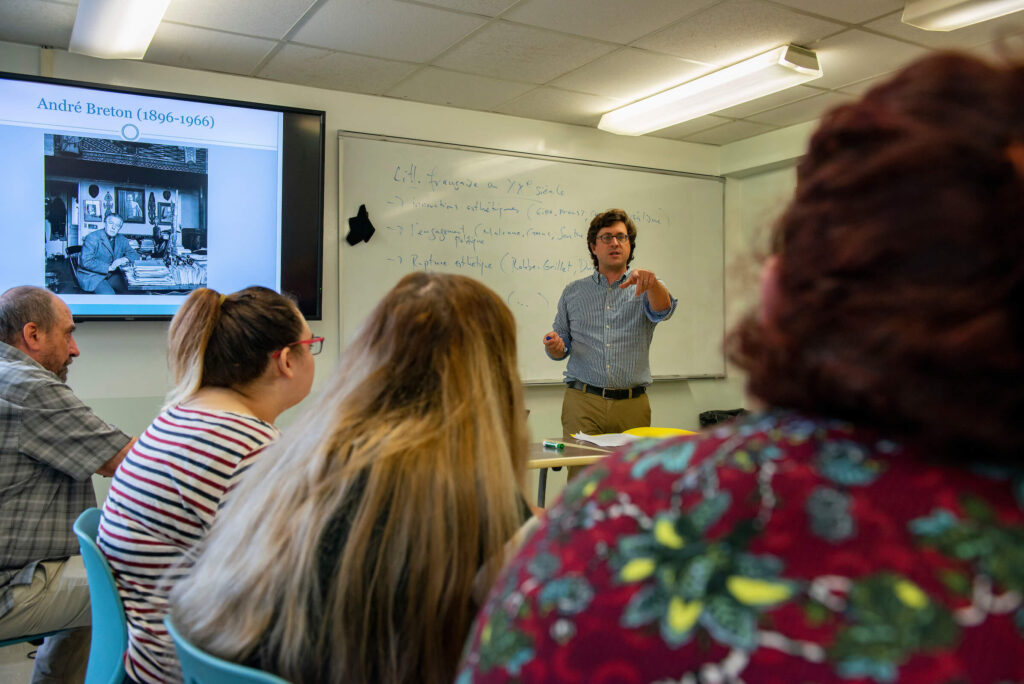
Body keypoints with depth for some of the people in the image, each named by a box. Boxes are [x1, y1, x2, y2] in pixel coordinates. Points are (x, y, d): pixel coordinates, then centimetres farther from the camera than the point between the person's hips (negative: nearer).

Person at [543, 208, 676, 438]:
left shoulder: (643, 289, 7)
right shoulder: (573, 292, 12)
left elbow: (662, 310, -16)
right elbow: (562, 347, 15)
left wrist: (651, 282, -36)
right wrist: (555, 347, -8)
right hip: (582, 402, 1)